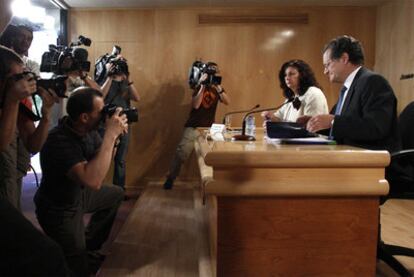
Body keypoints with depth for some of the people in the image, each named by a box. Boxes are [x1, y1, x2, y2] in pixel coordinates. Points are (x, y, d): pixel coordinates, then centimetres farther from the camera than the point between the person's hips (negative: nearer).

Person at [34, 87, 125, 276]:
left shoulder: (88, 130, -11)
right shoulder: (59, 141, -35)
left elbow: (101, 159, 3)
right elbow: (93, 180, -46)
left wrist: (114, 137, -18)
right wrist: (110, 134, -41)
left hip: (78, 194, 8)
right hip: (59, 210, -8)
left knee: (116, 194, 24)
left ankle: (89, 245, 31)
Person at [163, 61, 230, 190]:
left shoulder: (216, 89, 7)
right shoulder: (198, 87, -2)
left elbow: (227, 102, -10)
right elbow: (195, 105, -18)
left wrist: (219, 87, -21)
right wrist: (202, 86, -20)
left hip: (209, 127, 3)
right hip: (193, 127, -3)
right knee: (181, 153, -9)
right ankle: (170, 178, 3)